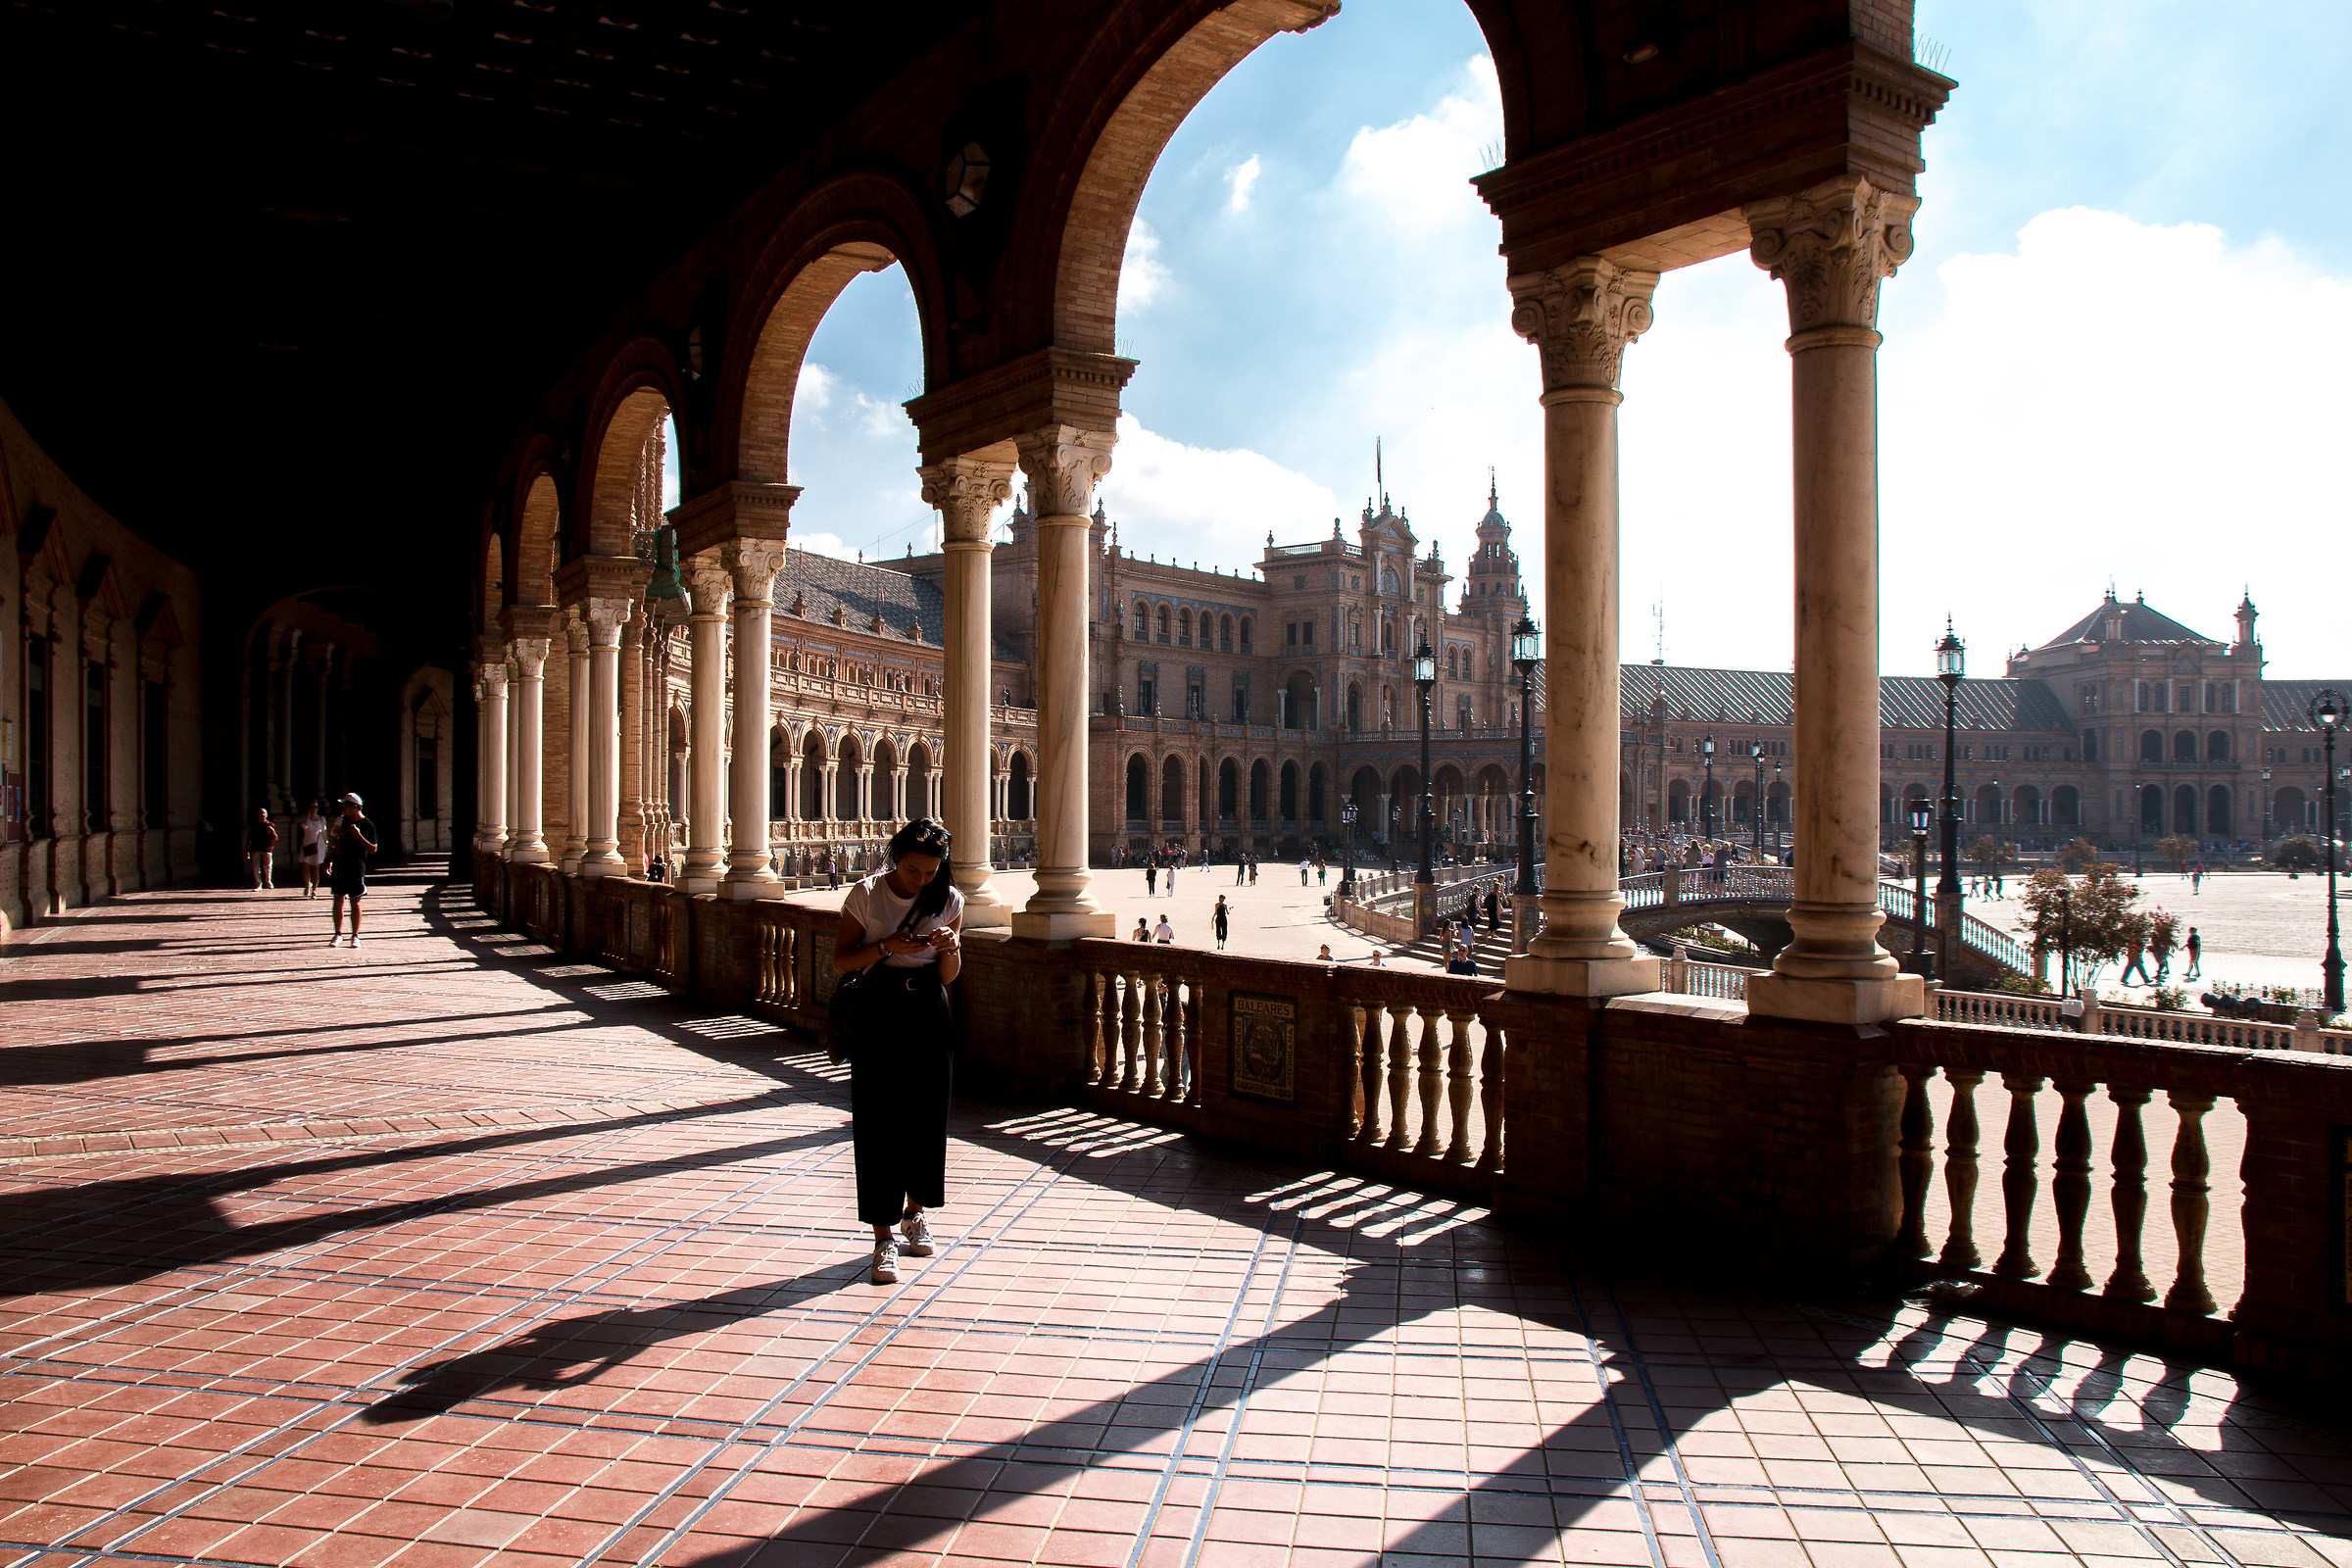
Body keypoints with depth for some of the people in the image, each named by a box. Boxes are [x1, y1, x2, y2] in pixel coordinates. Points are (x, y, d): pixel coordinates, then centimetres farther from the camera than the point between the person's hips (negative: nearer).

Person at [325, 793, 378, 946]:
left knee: (355, 902, 0)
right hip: (339, 867, 5)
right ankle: (338, 934, 15)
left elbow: (373, 849, -11)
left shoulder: (367, 825, -8)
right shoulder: (343, 821, 11)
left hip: (356, 870, -5)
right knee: (338, 900, 6)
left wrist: (358, 836, -22)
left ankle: (355, 936, 8)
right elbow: (337, 843, 20)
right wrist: (329, 862, 14)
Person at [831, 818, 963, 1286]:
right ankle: (884, 1236, 0)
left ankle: (914, 1212, 31)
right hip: (879, 1011, -3)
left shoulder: (948, 900, 0)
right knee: (878, 1121, -5)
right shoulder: (866, 894, -7)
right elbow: (840, 961, -4)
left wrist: (952, 947, -17)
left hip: (930, 1012, 3)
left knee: (927, 1115, 9)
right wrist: (886, 947, -20)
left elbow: (948, 975, 5)